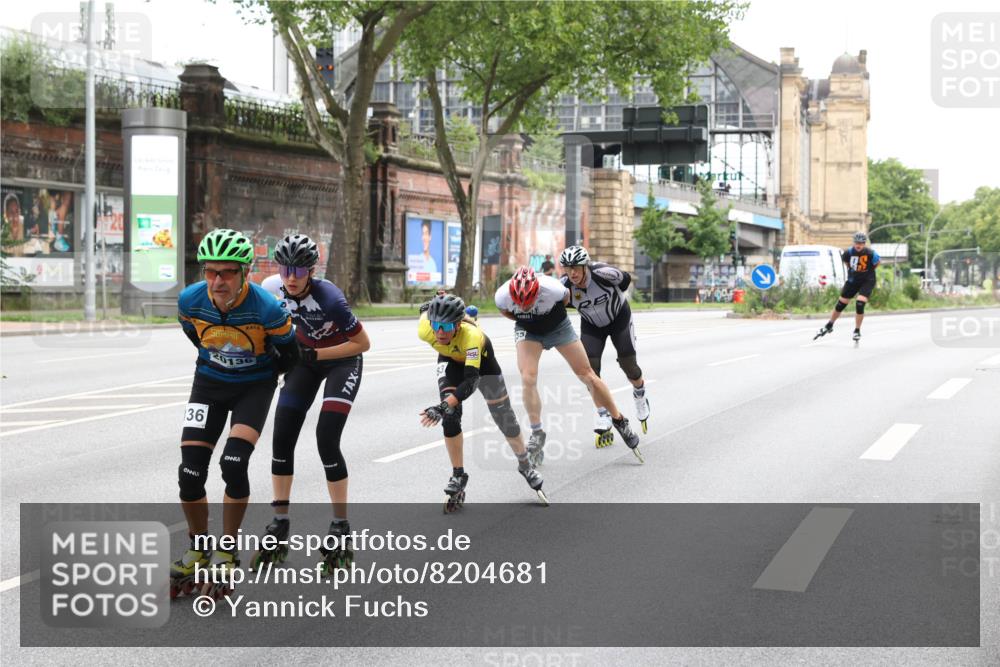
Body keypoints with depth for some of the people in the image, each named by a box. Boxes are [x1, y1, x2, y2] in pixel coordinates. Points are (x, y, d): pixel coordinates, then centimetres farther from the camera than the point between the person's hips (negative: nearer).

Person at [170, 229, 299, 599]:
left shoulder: (267, 308, -29)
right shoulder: (190, 300, -19)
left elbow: (288, 356, -10)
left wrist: (260, 370, 6)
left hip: (255, 385, -3)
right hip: (209, 383, 3)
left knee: (234, 463, -22)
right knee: (190, 471, -8)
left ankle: (226, 554, -2)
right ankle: (199, 550, 16)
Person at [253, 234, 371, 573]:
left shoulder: (329, 298, -33)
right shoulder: (272, 288, -18)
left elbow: (363, 343, -22)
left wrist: (317, 354, -24)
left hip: (342, 360, -5)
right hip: (305, 357, 5)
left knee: (326, 440, -17)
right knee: (282, 436, -4)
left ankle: (342, 529, -4)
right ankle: (280, 526, 7)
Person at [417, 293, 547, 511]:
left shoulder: (472, 335, -48)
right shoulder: (425, 330, -38)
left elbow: (470, 381, -54)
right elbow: (426, 310, -13)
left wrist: (444, 406, -66)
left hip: (480, 358, -2)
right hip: (450, 360, 2)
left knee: (504, 417, 8)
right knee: (450, 417, -17)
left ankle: (526, 466, 33)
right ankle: (458, 476, 0)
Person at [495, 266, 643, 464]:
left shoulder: (552, 289, -36)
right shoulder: (503, 295, -31)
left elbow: (566, 297, -9)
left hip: (558, 327, -1)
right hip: (527, 331, 1)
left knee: (587, 375, 3)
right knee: (528, 379, -18)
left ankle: (619, 421, 18)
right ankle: (537, 435, -4)